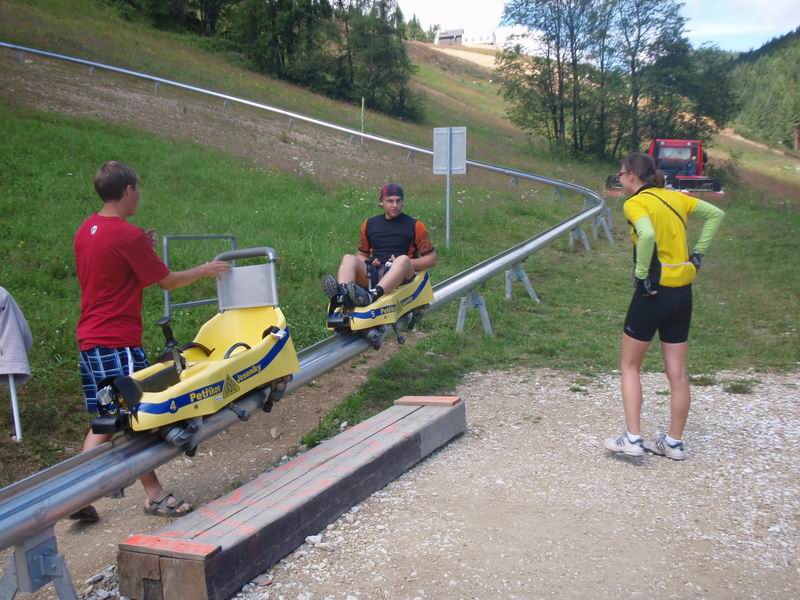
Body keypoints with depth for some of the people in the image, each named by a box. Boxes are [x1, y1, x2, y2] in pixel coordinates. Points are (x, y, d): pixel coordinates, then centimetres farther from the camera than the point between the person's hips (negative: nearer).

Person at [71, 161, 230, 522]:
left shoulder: (85, 232, 10)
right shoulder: (128, 235, -15)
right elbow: (168, 281, -7)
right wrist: (205, 270, 7)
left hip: (89, 339, 9)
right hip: (118, 341, -9)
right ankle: (154, 495, 12)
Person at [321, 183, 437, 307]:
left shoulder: (415, 226, 9)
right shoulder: (369, 224, 18)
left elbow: (432, 259, 6)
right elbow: (362, 254, 25)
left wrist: (404, 264, -8)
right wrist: (368, 263, 1)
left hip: (401, 275, -3)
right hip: (372, 274, 3)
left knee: (403, 259, -35)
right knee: (348, 258, -21)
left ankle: (371, 296, -59)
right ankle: (342, 294, -53)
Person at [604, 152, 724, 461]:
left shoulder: (635, 203, -11)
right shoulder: (674, 197, 10)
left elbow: (647, 235, -30)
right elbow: (715, 214, 17)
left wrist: (641, 273, -17)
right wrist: (698, 253, 13)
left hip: (654, 290, -6)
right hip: (683, 290, 7)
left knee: (629, 366, 9)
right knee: (677, 372, 11)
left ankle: (632, 438, 6)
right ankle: (674, 442, 19)